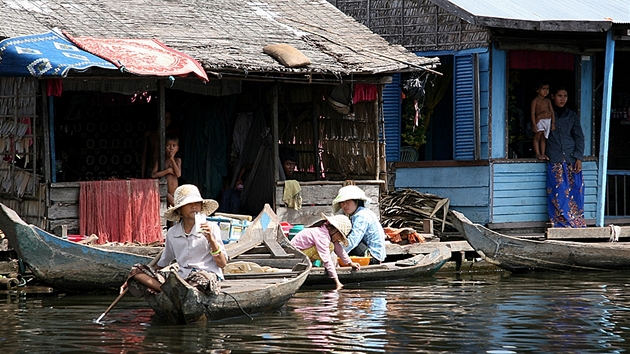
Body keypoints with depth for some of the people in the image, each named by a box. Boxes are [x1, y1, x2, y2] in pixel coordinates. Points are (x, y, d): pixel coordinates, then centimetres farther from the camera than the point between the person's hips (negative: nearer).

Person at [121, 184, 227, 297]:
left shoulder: (211, 228, 2)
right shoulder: (172, 233, 13)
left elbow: (222, 264, 0)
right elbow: (162, 264, 23)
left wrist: (211, 239, -15)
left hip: (208, 275, -5)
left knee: (202, 277, -44)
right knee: (137, 271, -11)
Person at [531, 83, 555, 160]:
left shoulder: (548, 101, 12)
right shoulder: (535, 101, -4)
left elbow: (552, 112, 13)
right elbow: (533, 113, -7)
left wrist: (553, 123, 6)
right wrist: (534, 124, -13)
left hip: (548, 121, 5)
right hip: (539, 121, -5)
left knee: (543, 138, 8)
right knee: (537, 137, -3)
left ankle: (543, 154, 11)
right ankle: (537, 153, 2)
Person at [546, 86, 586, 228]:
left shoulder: (572, 115, 14)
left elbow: (579, 137, 10)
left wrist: (579, 158, -3)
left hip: (572, 160, 2)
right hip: (555, 161, -2)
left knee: (574, 193, -5)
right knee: (558, 194, -9)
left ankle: (577, 225, -2)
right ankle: (561, 225, -9)